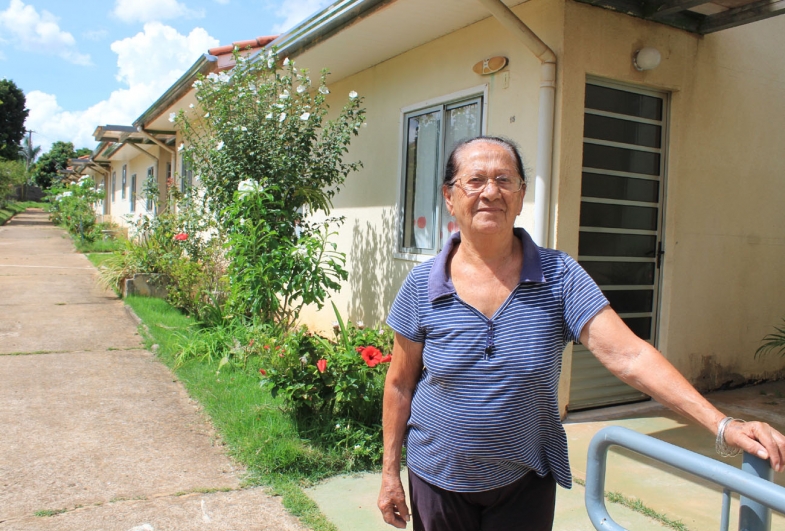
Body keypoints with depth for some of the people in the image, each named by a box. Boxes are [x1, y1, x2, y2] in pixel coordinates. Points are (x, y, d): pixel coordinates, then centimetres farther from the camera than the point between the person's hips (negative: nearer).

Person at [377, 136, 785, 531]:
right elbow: (400, 384, -2)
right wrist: (390, 473, 1)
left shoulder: (559, 276, -12)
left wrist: (721, 424, -29)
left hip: (526, 481, 0)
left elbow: (628, 356, -19)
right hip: (439, 481, 1)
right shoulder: (422, 287, -9)